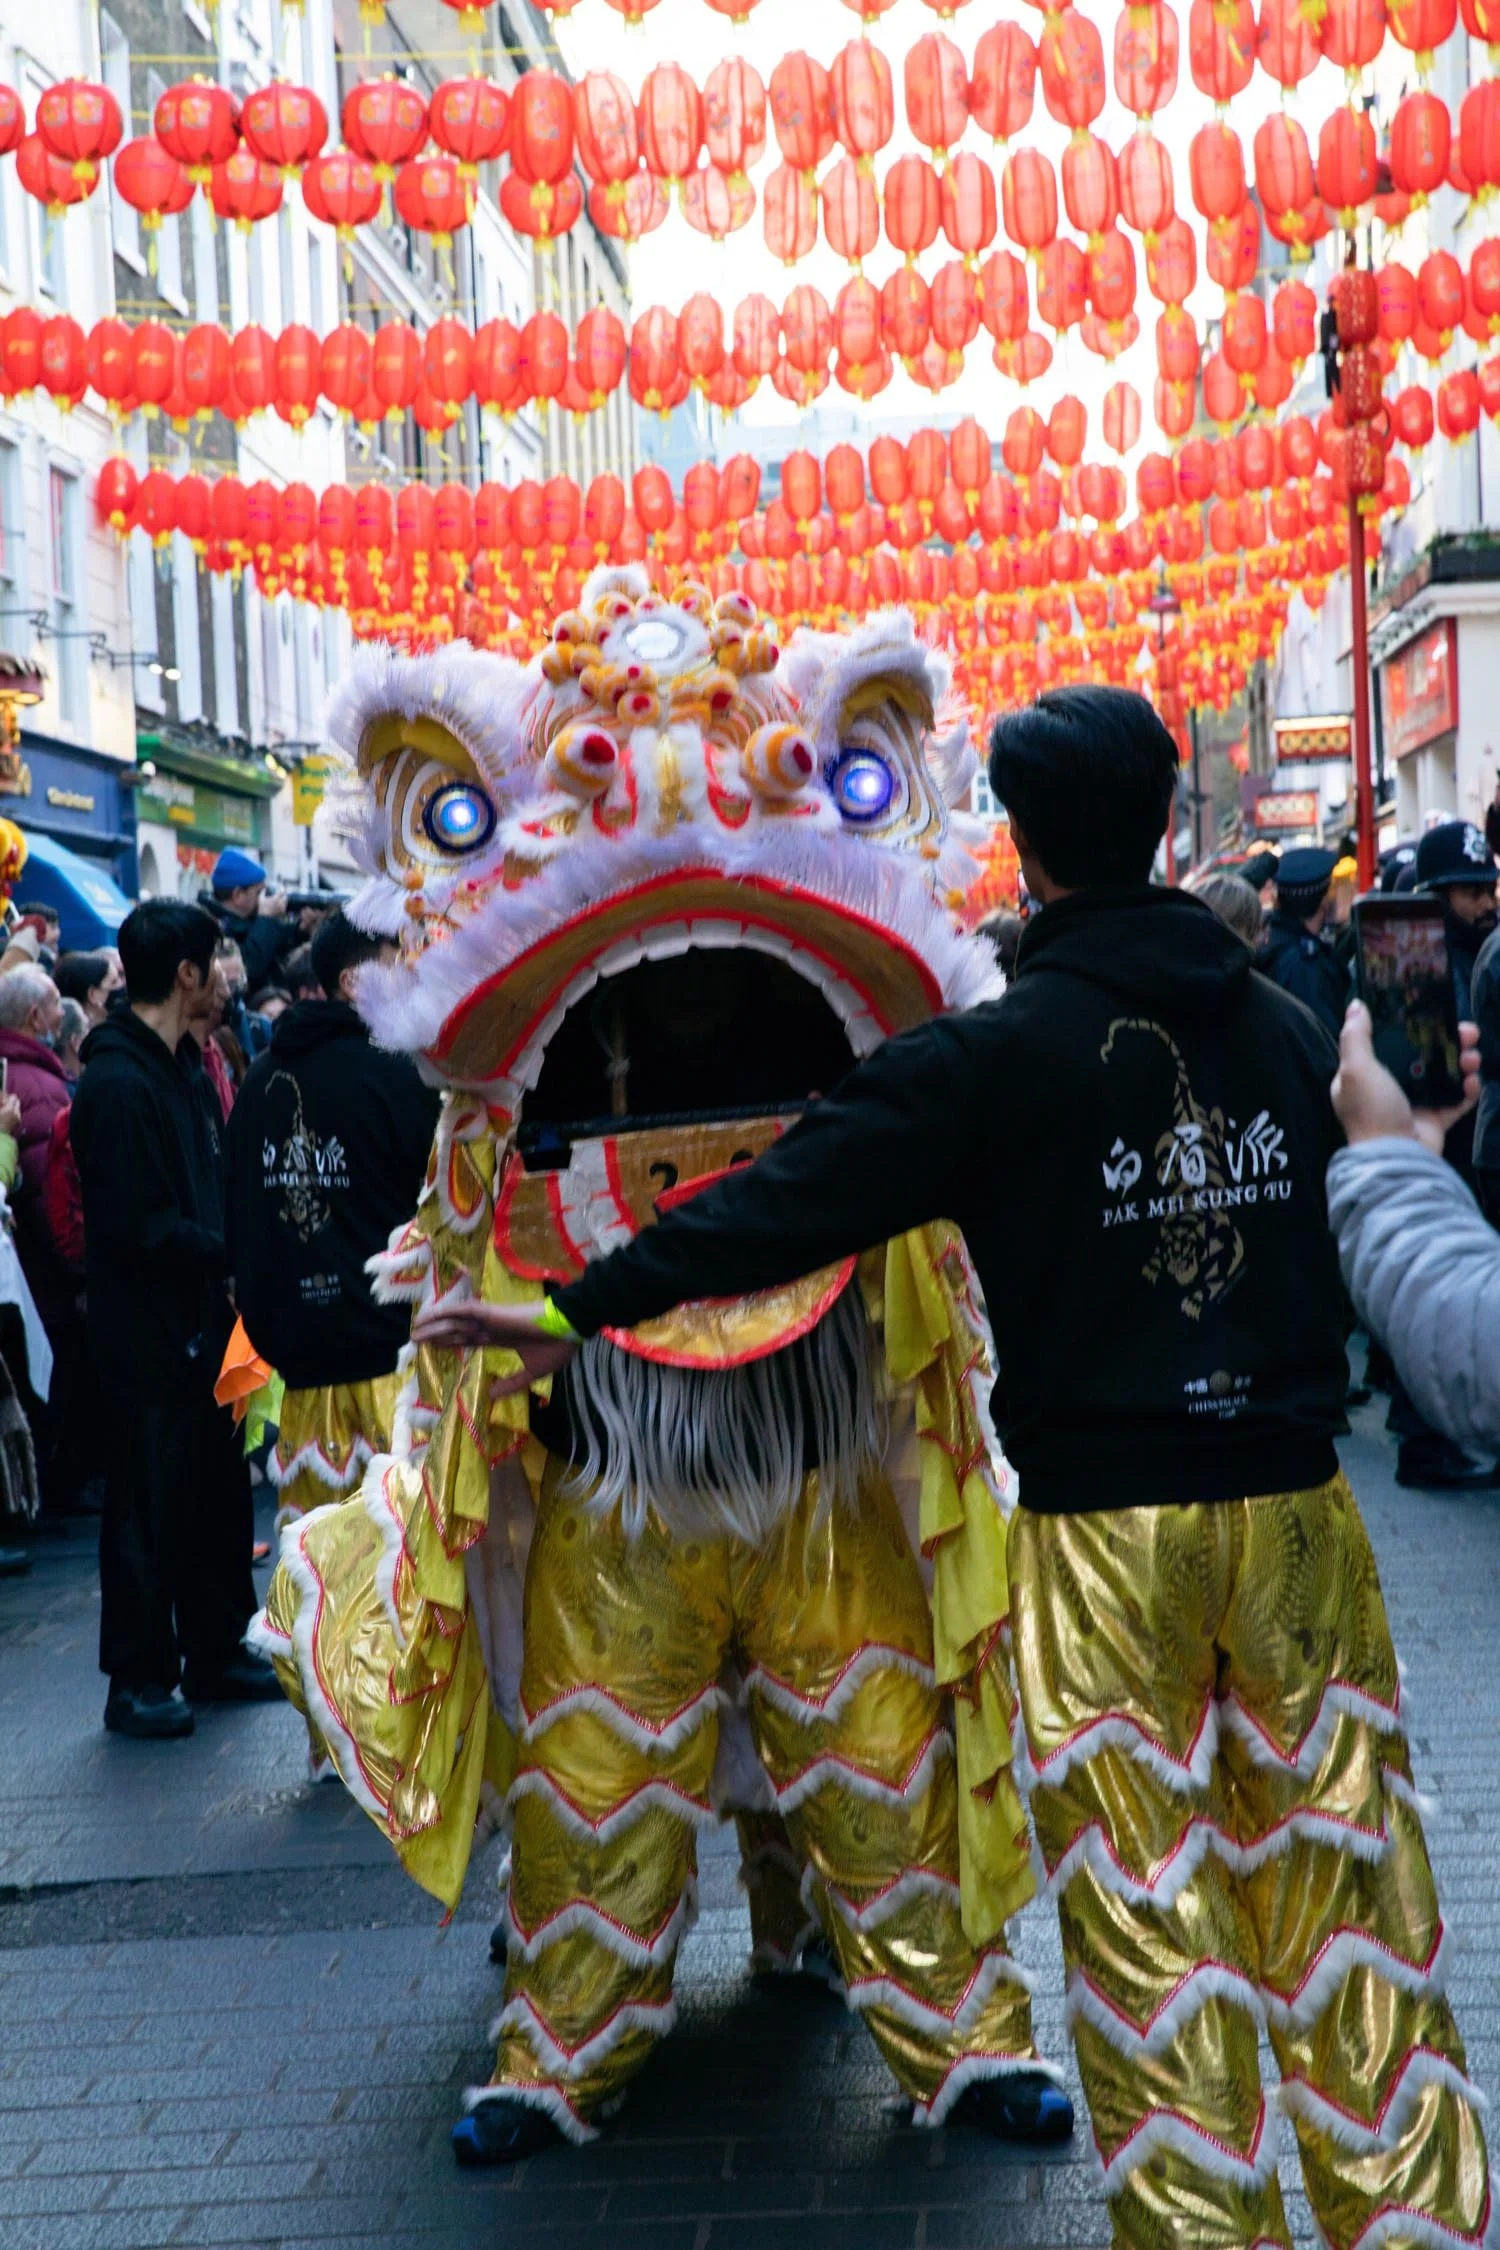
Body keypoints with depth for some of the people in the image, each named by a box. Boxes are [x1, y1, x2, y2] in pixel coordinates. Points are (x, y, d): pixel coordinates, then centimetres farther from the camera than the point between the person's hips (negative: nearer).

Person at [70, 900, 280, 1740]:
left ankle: (217, 1653, 27)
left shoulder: (185, 1066, 11)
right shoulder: (119, 1082, -19)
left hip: (202, 1319, 9)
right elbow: (141, 1227, -22)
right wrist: (233, 1254, -15)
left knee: (217, 1488, 15)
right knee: (150, 1503, 0)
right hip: (147, 1331, -9)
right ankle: (139, 1679, 11)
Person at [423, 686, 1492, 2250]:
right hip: (1297, 1507, 5)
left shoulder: (997, 1054, -10)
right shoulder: (1281, 1028, 6)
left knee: (1150, 1925, 4)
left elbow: (788, 1201, -9)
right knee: (1344, 1884, 11)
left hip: (1106, 1532, -4)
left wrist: (584, 1310, -1)